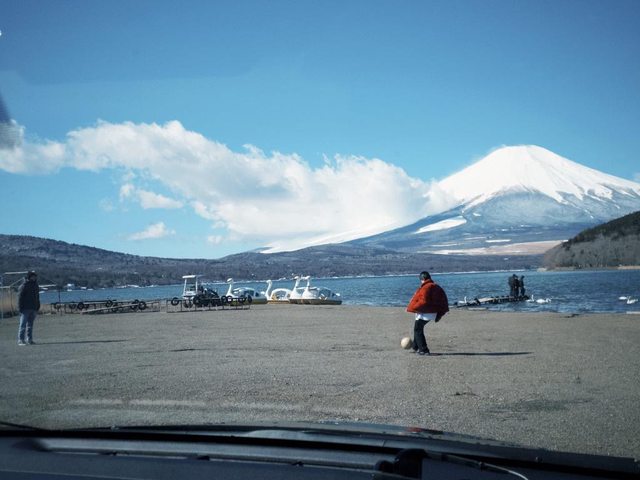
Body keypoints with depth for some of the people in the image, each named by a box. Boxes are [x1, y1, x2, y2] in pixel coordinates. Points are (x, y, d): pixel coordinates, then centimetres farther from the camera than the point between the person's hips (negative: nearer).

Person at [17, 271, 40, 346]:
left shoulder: (35, 285, 14)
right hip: (25, 308, -7)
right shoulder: (24, 285, -7)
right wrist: (20, 307, -14)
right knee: (23, 325, -6)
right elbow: (20, 297, -9)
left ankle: (29, 339, 14)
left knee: (30, 325, 10)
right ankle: (21, 340, -5)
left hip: (33, 308, 7)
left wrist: (37, 306, 15)